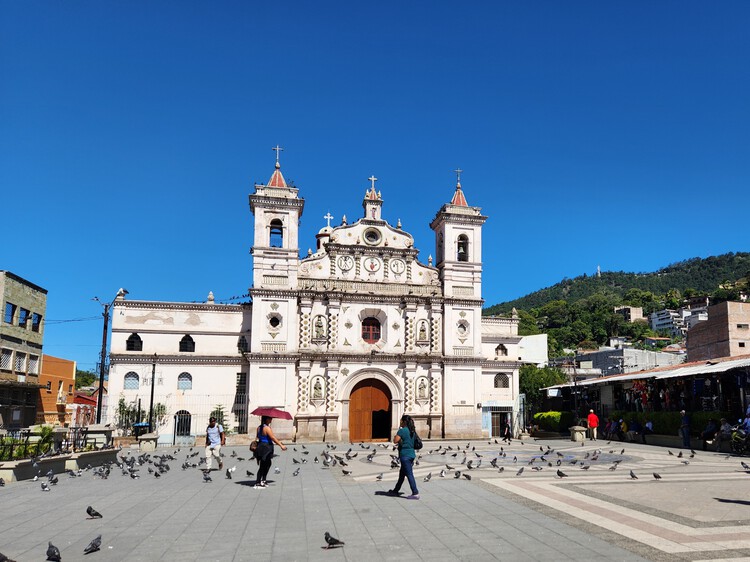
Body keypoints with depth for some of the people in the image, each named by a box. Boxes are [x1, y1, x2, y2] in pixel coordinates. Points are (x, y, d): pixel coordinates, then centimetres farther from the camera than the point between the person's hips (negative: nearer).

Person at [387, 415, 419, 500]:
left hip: (405, 455, -9)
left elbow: (395, 441, -17)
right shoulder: (412, 431, 11)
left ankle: (415, 493, -7)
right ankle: (395, 491, 29)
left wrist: (396, 435, 0)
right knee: (402, 474, 18)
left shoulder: (402, 430, -14)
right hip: (411, 454, 9)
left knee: (409, 474, -6)